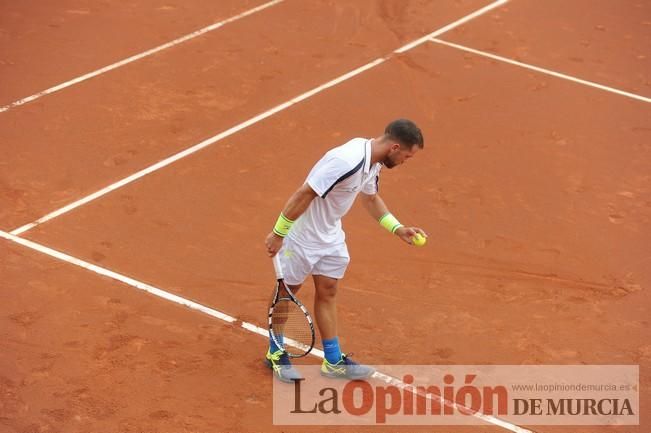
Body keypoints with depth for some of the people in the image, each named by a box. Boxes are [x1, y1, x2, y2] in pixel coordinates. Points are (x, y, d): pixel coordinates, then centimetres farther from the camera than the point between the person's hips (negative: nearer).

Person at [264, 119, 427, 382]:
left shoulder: (373, 162, -3)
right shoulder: (347, 161, -34)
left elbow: (370, 197, 16)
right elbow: (305, 193, -31)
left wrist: (397, 228, 8)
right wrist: (278, 233, -25)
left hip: (331, 236, 8)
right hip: (302, 234, -8)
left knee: (327, 292, 13)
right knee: (287, 289, 10)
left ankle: (333, 361, 21)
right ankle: (275, 353, 28)